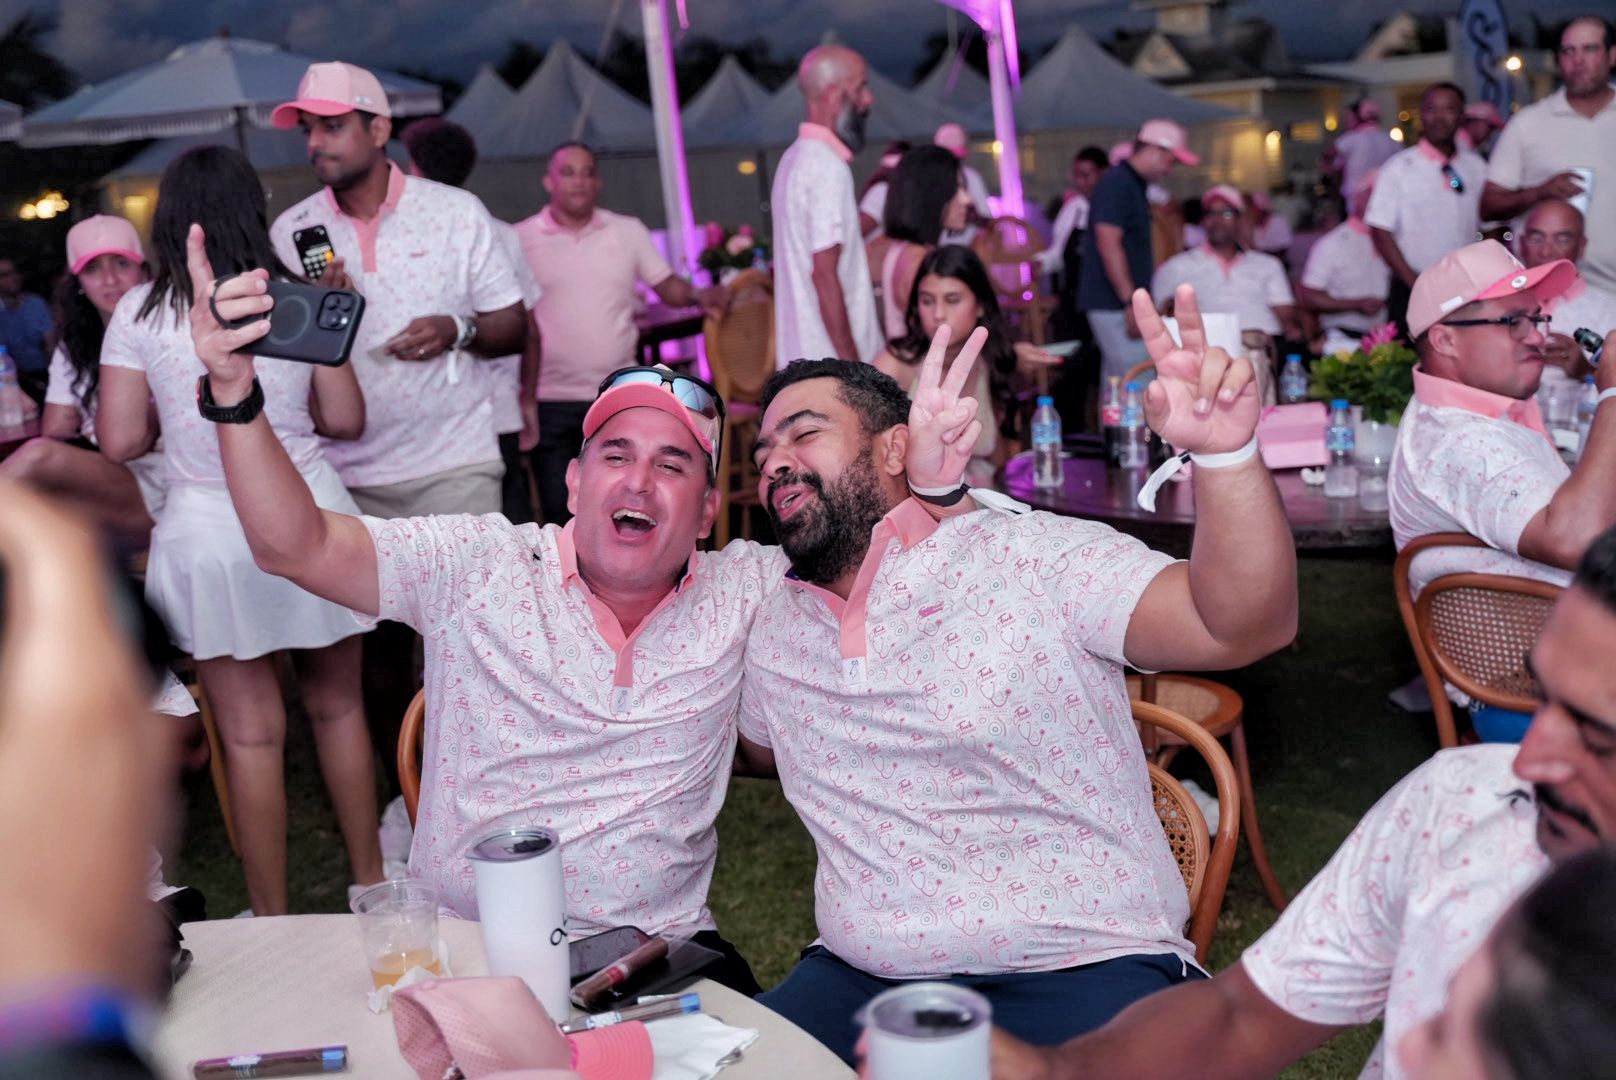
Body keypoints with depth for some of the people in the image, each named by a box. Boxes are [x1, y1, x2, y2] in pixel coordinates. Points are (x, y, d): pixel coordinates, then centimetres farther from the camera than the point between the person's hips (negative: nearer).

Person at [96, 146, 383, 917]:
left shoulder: (140, 313, -4)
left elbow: (118, 442, -5)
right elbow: (345, 420, 3)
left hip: (206, 530, -1)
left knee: (251, 732, 6)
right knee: (337, 706, 17)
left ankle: (272, 918, 16)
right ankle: (370, 880, 28)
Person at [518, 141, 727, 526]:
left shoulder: (629, 231, 5)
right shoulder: (520, 240, -1)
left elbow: (667, 285, 5)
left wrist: (697, 295, -16)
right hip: (551, 403, -1)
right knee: (560, 514, 5)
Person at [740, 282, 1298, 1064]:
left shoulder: (1030, 559, -5)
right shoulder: (772, 635, 12)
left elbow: (1241, 625, -17)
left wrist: (1225, 453, -33)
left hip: (1080, 973, -4)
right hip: (862, 981, 4)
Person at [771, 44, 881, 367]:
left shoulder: (798, 159, 14)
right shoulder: (827, 167, -15)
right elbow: (825, 274, -20)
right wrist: (854, 368, -20)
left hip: (805, 355, 10)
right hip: (835, 361, -10)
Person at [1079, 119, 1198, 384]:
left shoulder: (1134, 185, 18)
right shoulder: (1117, 183, -12)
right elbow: (1108, 243, -21)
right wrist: (1131, 302, -24)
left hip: (1120, 303, 10)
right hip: (1115, 303, -10)